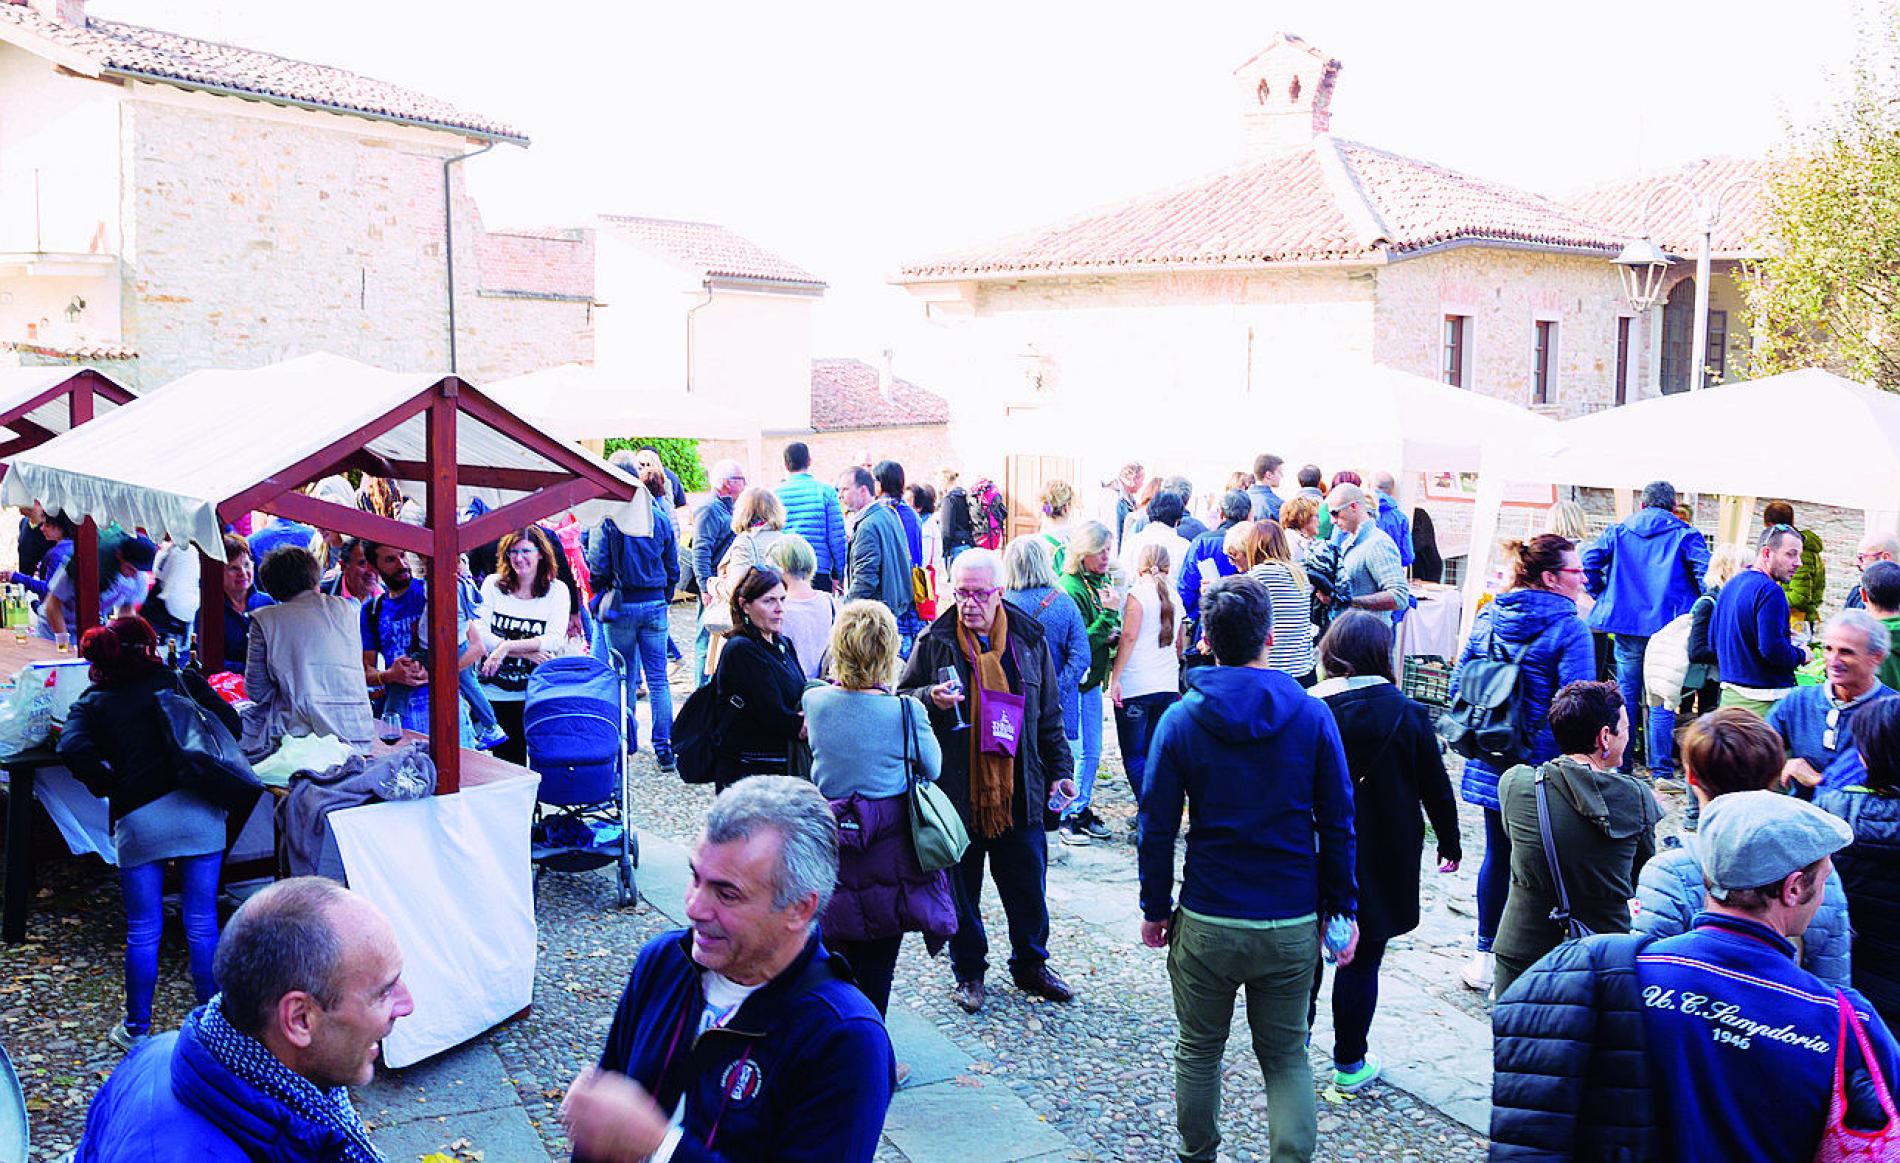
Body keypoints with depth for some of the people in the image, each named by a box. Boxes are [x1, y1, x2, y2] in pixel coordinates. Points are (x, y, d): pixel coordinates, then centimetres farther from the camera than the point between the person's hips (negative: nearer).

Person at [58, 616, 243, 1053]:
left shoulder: (92, 702, 11)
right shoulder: (181, 681, 10)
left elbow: (74, 749, -7)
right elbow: (230, 723, 2)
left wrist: (110, 789, 4)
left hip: (138, 820, 0)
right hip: (200, 810, 0)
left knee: (143, 931, 11)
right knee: (202, 925, 9)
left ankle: (137, 1029, 22)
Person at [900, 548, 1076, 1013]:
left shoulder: (1029, 640, 3)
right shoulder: (934, 641, -3)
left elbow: (1049, 714, 12)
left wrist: (1058, 769, 9)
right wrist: (931, 697, -16)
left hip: (1018, 793, 2)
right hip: (956, 793, -2)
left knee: (1027, 886, 12)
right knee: (962, 890, 10)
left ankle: (1030, 964, 32)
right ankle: (969, 972, 27)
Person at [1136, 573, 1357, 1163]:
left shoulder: (1181, 720, -7)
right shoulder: (1312, 716, -5)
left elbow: (1156, 828, -4)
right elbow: (1337, 825, -2)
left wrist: (1155, 908, 7)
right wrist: (1344, 907, 8)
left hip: (1206, 922, 0)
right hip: (1294, 924, 1)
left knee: (1198, 1050, 17)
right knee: (1286, 1057, 14)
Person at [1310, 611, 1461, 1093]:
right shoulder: (1408, 714, -10)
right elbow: (1436, 788, -1)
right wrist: (1450, 843, 15)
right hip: (1380, 866, 0)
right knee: (1361, 962, 10)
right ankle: (1350, 1063, 20)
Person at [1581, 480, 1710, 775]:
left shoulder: (1619, 531, 8)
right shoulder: (1685, 534, 2)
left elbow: (1589, 560, -2)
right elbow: (1705, 572, -10)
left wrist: (1602, 597, 8)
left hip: (1625, 620, 2)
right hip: (1667, 625, -2)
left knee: (1626, 692, 9)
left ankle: (1621, 763, 12)